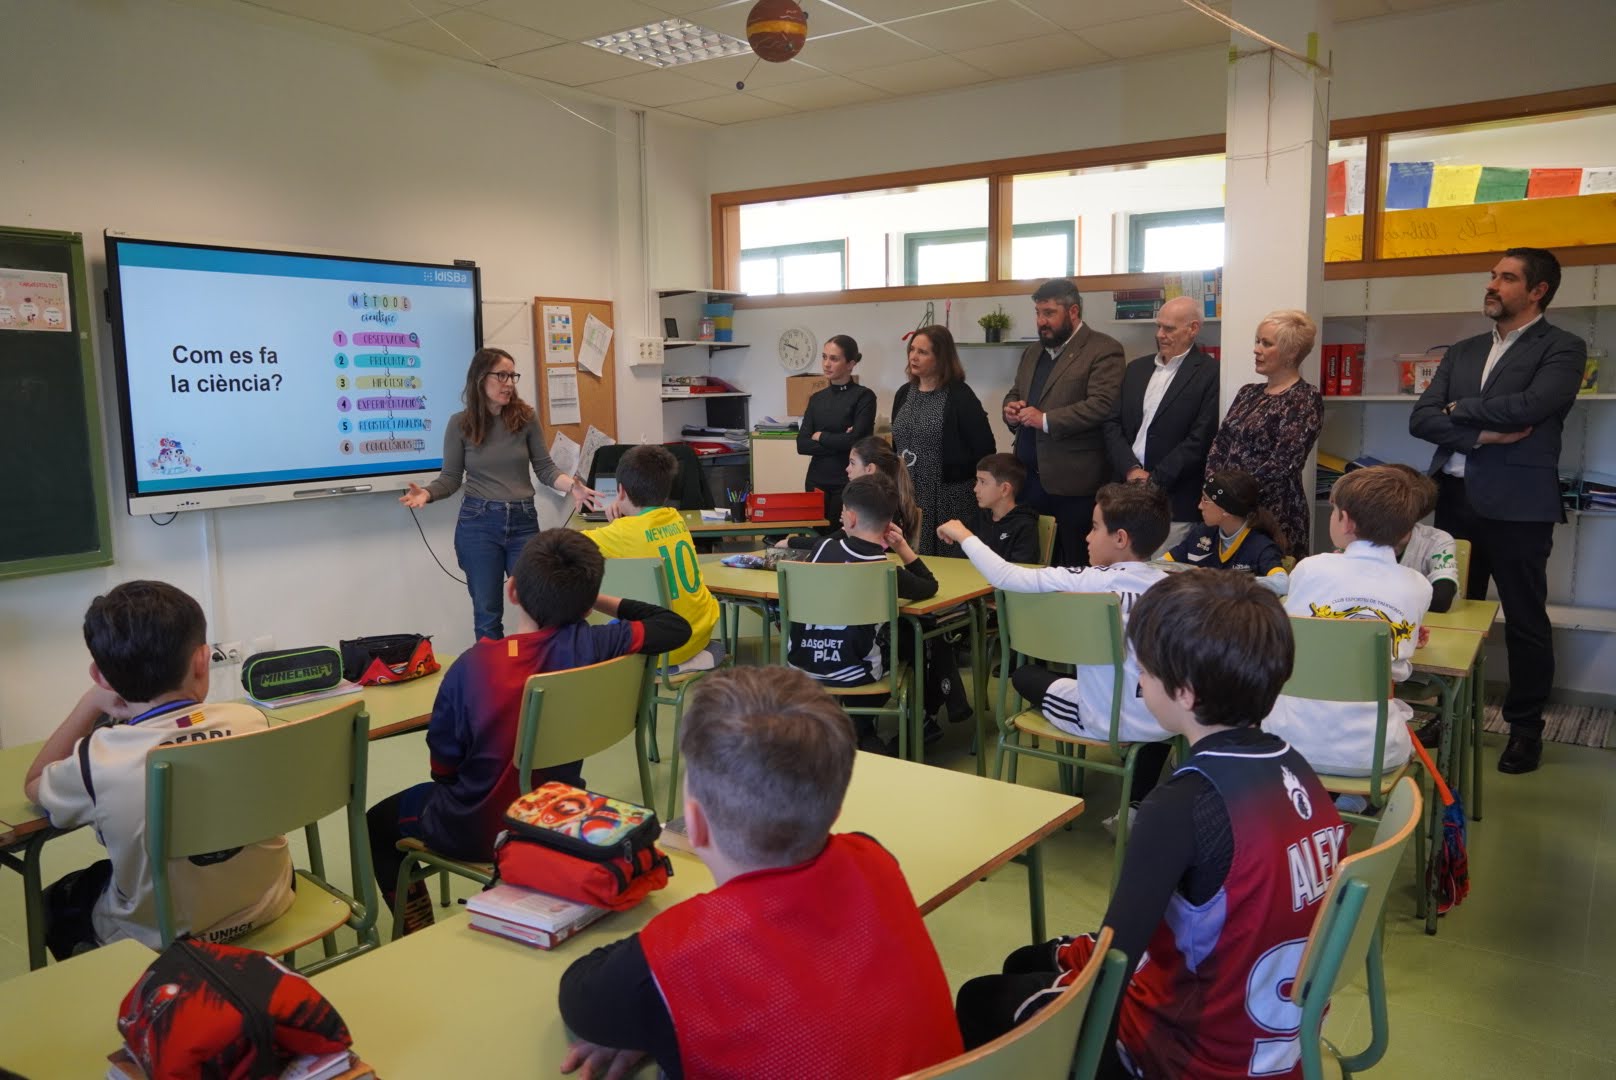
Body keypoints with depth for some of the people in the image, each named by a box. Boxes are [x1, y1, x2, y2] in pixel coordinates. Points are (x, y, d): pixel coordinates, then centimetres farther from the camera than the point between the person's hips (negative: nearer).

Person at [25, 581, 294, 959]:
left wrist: (90, 704, -2)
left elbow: (33, 784, 2)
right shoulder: (251, 720, -20)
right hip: (263, 906, 3)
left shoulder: (98, 759, -24)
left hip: (163, 940, -3)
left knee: (54, 905, 28)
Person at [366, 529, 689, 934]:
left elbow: (442, 766, -12)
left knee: (377, 823, 27)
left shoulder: (471, 666, -24)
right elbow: (676, 627, -8)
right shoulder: (589, 645, -22)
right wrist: (601, 601, -4)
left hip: (476, 832, -3)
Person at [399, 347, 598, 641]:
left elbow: (545, 468, 2)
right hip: (478, 523, -1)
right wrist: (426, 493, -18)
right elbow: (450, 478, 2)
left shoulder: (526, 417, -1)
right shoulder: (460, 424, -2)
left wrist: (572, 486, -17)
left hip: (523, 521, 1)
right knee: (487, 612, 7)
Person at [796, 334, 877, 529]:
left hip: (849, 483, -5)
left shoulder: (863, 396, -5)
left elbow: (856, 440, -16)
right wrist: (840, 443, -12)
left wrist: (821, 436, -2)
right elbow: (802, 445, 0)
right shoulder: (817, 398, 9)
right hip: (817, 481, 5)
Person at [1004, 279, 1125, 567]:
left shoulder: (1103, 350, -6)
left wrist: (1046, 420, -21)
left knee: (1075, 565, 1)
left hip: (1072, 479, -7)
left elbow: (1101, 405, -18)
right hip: (1028, 476, 7)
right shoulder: (1033, 352, 19)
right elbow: (1014, 393, 27)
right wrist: (1011, 409, 3)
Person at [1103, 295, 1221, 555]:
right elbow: (1112, 423, 10)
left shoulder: (1210, 373, -4)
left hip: (1175, 503, -5)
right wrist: (1131, 469, -5)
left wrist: (1154, 480, -11)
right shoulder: (1136, 368, 15)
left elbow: (1200, 439, -10)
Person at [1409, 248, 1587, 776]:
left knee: (1525, 621, 6)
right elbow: (1421, 419, 4)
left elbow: (1528, 406, -19)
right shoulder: (1462, 352, 15)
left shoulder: (1562, 348, -1)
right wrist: (1482, 434, -12)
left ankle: (1525, 728, 19)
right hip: (1456, 499, 5)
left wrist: (1459, 410, -4)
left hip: (1518, 505, -5)